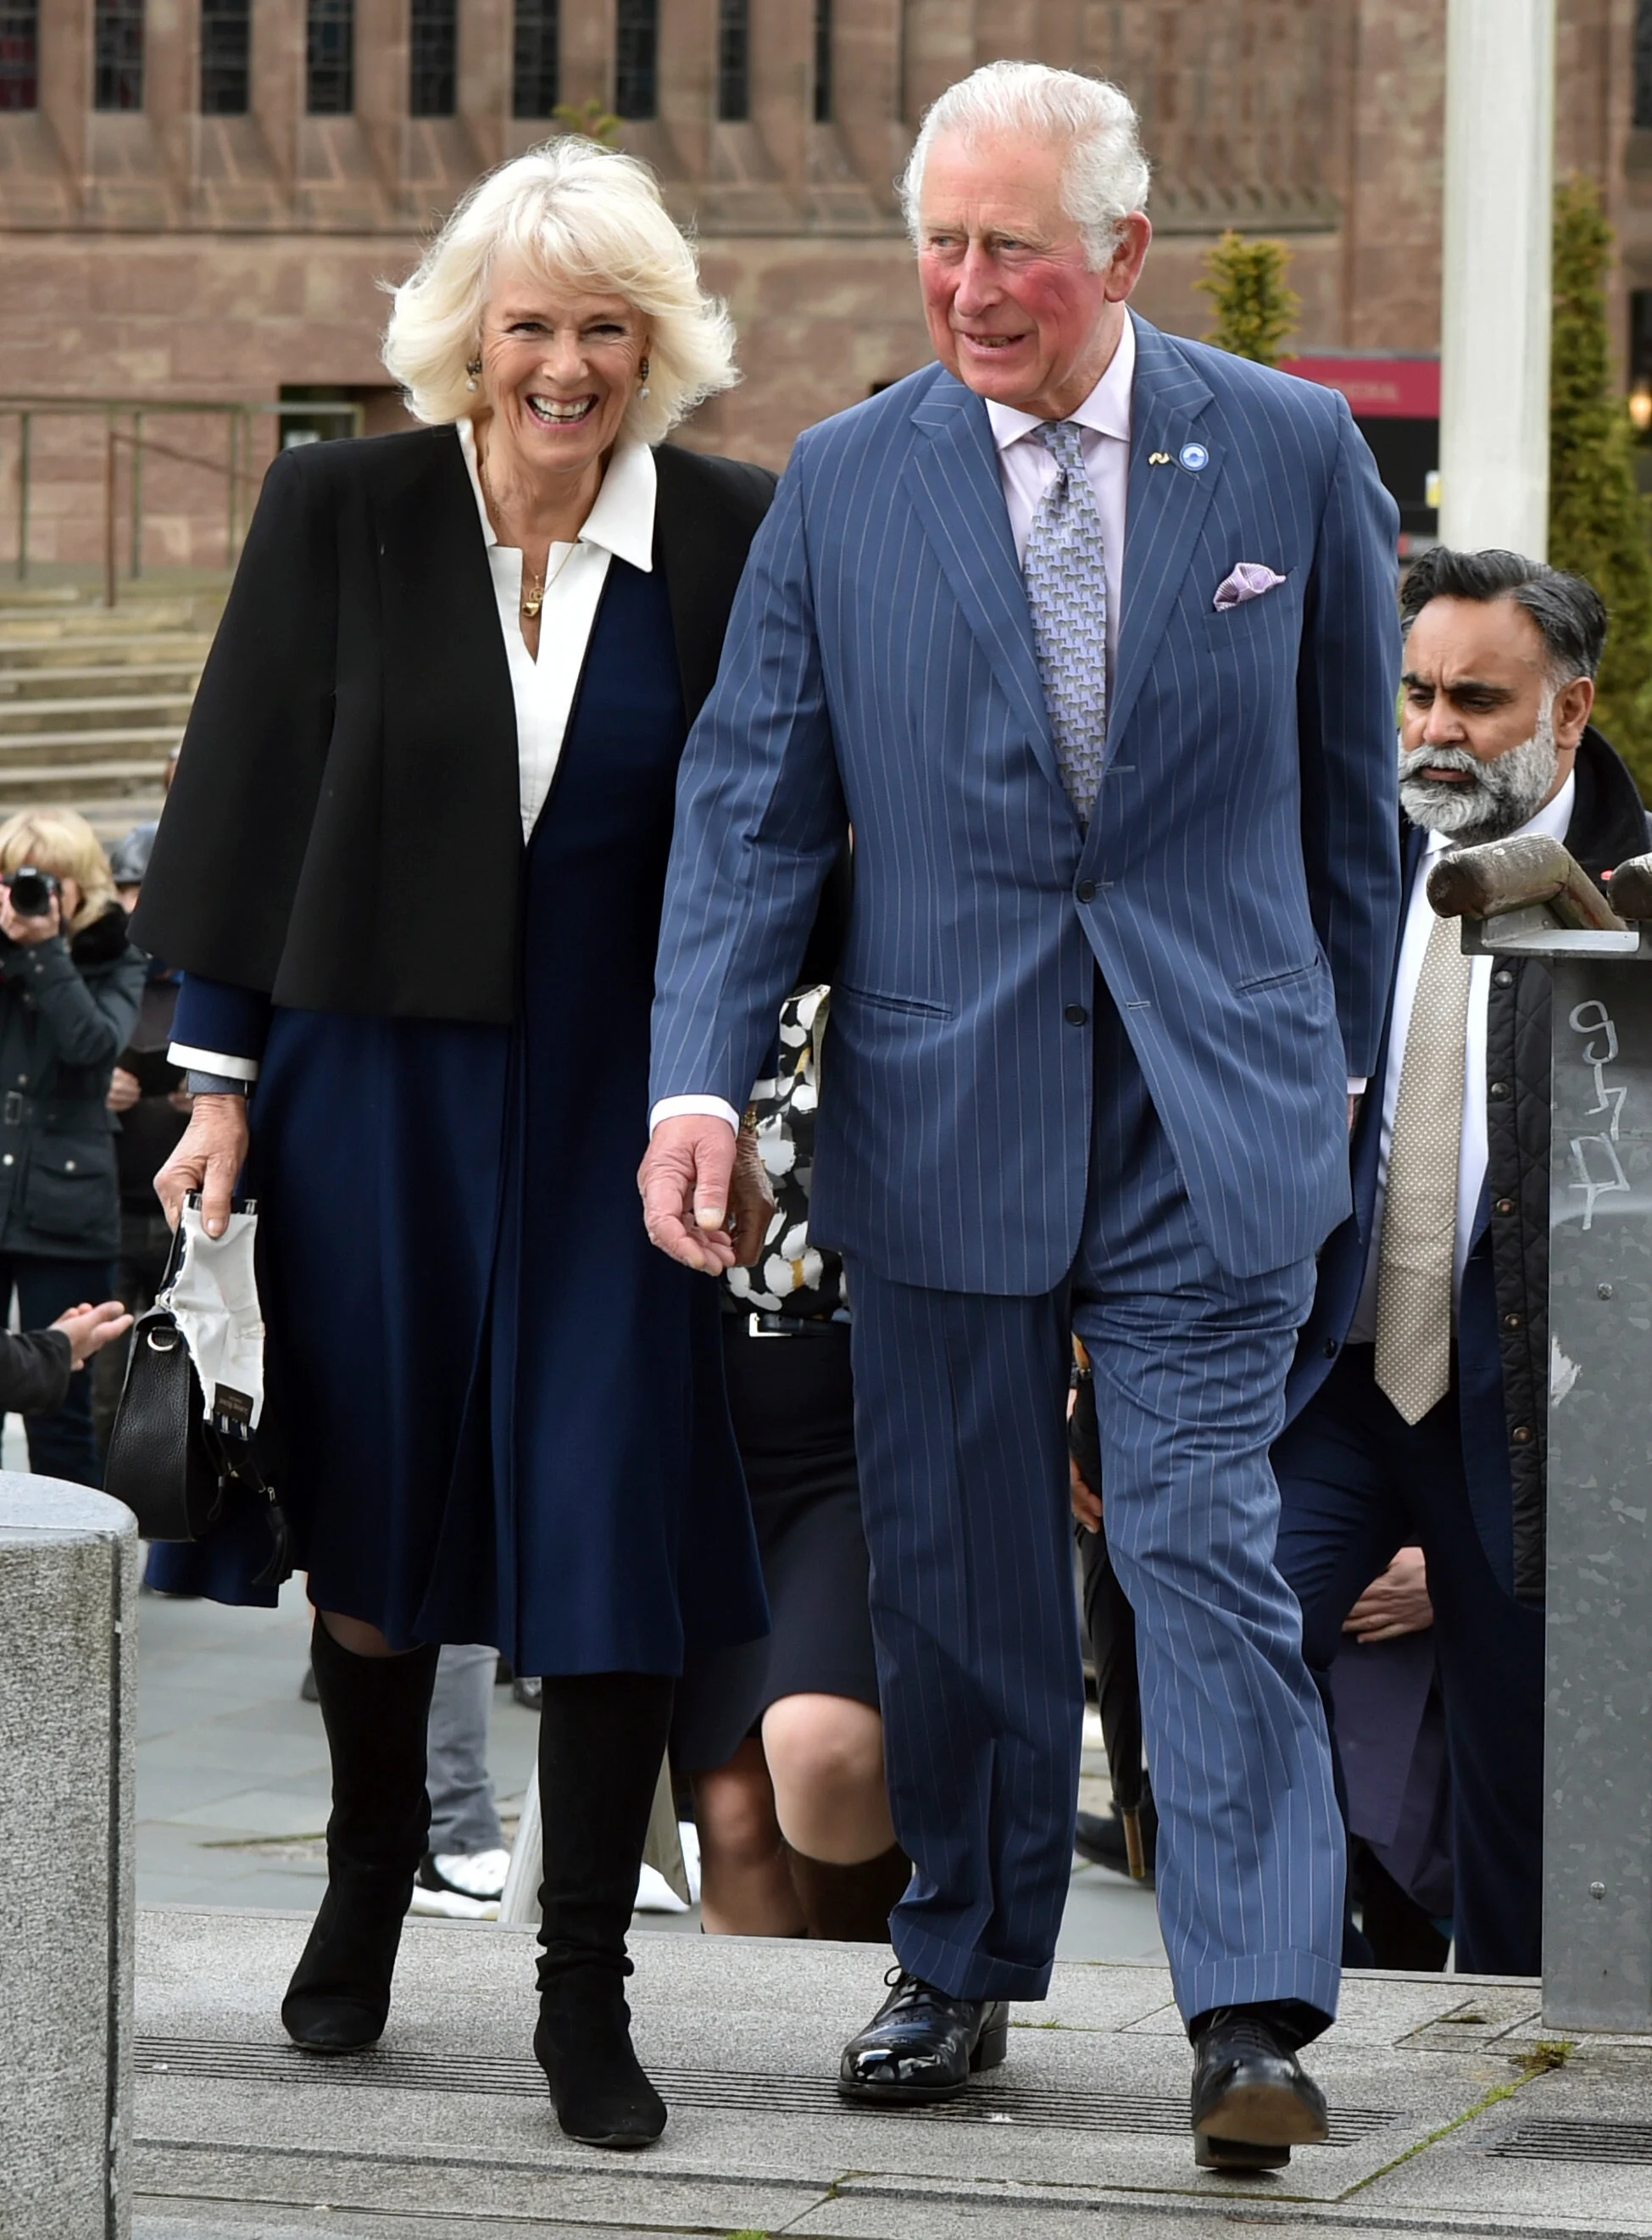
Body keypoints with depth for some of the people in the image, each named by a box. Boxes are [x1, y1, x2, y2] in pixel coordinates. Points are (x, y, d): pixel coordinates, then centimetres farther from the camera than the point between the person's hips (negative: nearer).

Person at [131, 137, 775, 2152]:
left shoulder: (730, 538, -3)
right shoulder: (342, 512, -3)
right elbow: (248, 797, 1)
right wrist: (220, 1081, -1)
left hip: (611, 1091, -1)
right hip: (372, 1069, 1)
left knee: (610, 1517, -5)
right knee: (370, 1500, 12)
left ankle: (584, 1993, 4)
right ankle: (368, 1876, 36)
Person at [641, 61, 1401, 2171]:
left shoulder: (1292, 453, 0)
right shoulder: (842, 482, 2)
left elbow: (1350, 784, 10)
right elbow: (751, 799, 1)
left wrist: (1332, 1053, 14)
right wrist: (699, 1077, -11)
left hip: (1208, 1106, -2)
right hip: (939, 1107, 2)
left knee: (1206, 1546, -8)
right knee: (952, 1567, 9)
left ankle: (1252, 2017, -8)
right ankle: (962, 1973, 23)